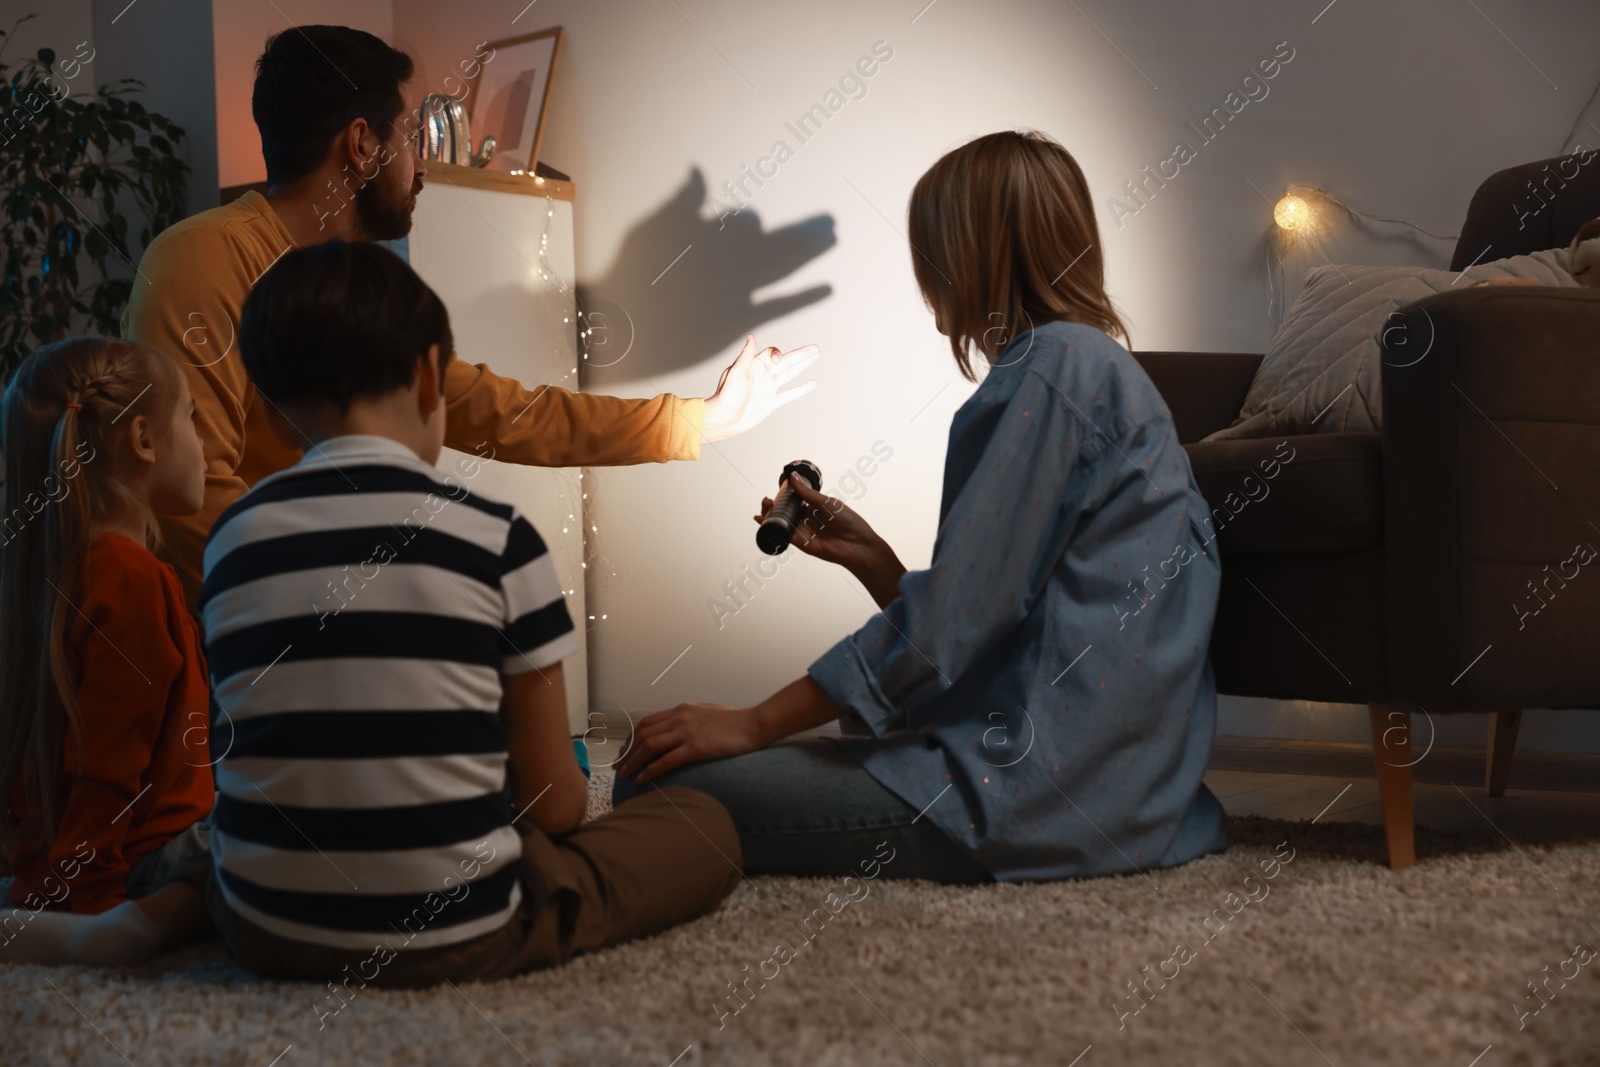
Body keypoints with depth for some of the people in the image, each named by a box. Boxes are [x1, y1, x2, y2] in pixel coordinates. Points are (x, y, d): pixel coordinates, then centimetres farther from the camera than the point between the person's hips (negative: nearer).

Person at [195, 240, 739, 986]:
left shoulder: (229, 541, 0)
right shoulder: (495, 538, -11)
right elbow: (556, 803, -5)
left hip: (269, 936, 4)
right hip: (459, 937, -3)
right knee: (704, 828, 15)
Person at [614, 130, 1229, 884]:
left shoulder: (1053, 363, -12)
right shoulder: (1102, 369, 19)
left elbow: (951, 622, -17)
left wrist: (754, 724, -10)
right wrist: (866, 556, 17)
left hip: (1050, 789, -10)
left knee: (654, 787, -15)